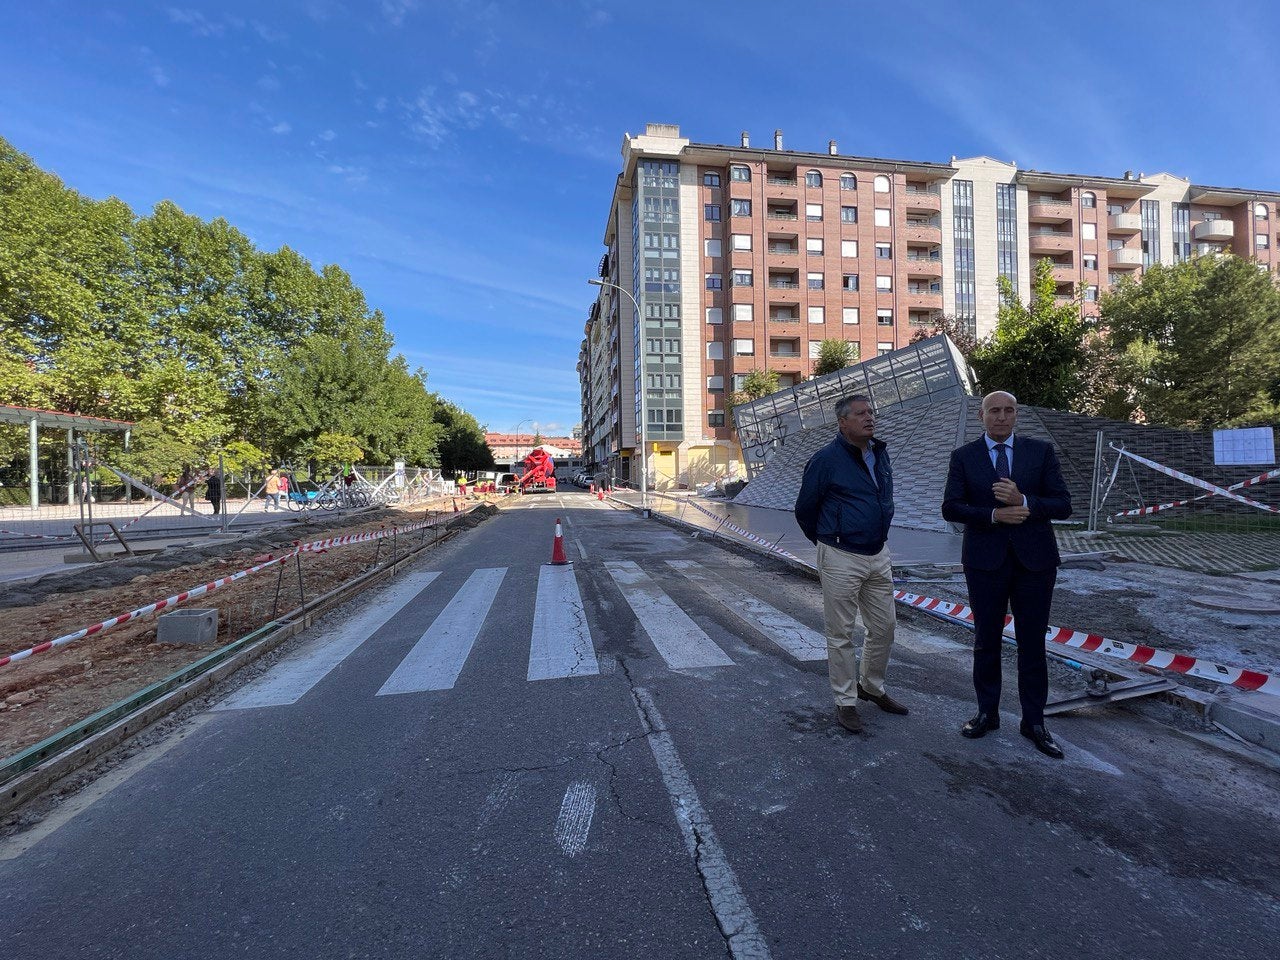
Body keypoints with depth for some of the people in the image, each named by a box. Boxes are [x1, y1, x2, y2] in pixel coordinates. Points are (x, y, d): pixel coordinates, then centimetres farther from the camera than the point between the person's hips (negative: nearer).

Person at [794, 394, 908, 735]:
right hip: (841, 559, -7)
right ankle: (846, 701, 21)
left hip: (879, 556, 7)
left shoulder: (880, 454, 8)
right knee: (841, 634, 5)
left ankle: (871, 686, 38)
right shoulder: (825, 460, -14)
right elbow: (804, 510, -4)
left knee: (884, 627, 16)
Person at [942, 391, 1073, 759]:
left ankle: (1034, 721, 25)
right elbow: (950, 507, -6)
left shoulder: (1041, 451, 2)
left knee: (1032, 644, 10)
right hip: (985, 561, 0)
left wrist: (1023, 501, -21)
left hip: (1034, 560, 1)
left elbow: (1063, 505, -3)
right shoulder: (963, 456, 0)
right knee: (987, 641, 11)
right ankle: (987, 713, 27)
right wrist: (994, 515, -19)